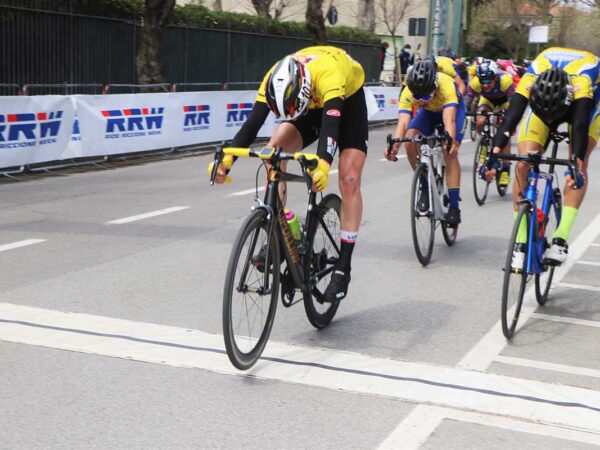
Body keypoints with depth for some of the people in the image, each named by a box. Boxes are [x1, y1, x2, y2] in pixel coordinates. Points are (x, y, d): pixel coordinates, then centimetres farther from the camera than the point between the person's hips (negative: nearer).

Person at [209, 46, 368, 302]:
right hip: (313, 104, 4)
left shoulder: (328, 75, -43)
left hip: (347, 99, -4)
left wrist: (323, 165, -70)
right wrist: (226, 158, -48)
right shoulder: (275, 81, -30)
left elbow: (331, 125, -54)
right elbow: (252, 124, -34)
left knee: (349, 179, -18)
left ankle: (343, 268, -12)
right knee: (273, 151, -20)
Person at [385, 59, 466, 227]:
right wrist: (394, 144, -62)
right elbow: (403, 121, -43)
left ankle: (454, 207, -13)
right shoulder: (408, 92, -34)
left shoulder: (445, 85, -41)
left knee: (450, 153, -20)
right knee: (410, 142, -23)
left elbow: (449, 118, -51)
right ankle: (426, 186, -5)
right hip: (428, 111, 3)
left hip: (453, 108, -3)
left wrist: (450, 140, -69)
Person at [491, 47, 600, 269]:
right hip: (541, 100, 1)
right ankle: (520, 242, -10)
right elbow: (511, 119, -45)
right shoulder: (531, 78, -38)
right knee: (523, 166, -15)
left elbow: (580, 125, -51)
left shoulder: (582, 77, -43)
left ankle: (561, 237, -23)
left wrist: (577, 164, -63)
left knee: (579, 167, -24)